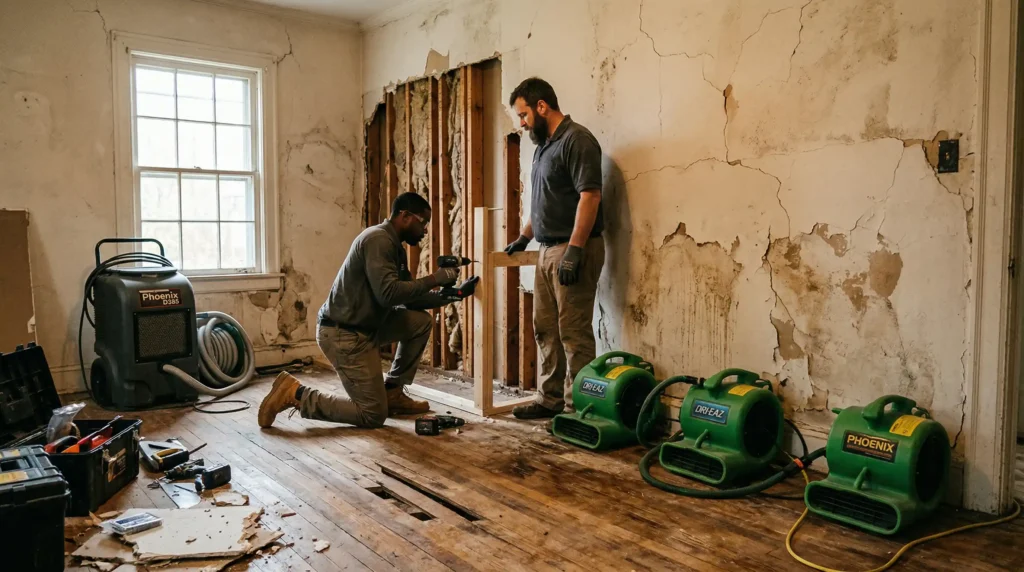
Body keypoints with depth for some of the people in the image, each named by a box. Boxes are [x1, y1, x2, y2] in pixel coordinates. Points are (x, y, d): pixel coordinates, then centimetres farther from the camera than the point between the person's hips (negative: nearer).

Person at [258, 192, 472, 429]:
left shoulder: (394, 245, 12)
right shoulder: (378, 240, -19)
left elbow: (407, 297, 13)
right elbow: (388, 293, -29)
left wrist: (446, 296, 3)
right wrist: (434, 279, -21)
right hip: (344, 334, -10)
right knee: (373, 415, -4)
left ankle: (392, 392, 15)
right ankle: (296, 394, 0)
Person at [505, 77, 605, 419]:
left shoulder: (576, 140, -10)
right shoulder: (543, 146, 19)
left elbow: (589, 196, -19)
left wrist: (574, 251, -23)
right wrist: (524, 237, 26)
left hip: (573, 250, -10)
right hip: (548, 250, 10)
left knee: (574, 332, -6)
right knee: (546, 330, 12)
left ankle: (577, 407, 2)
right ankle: (551, 400, 21)